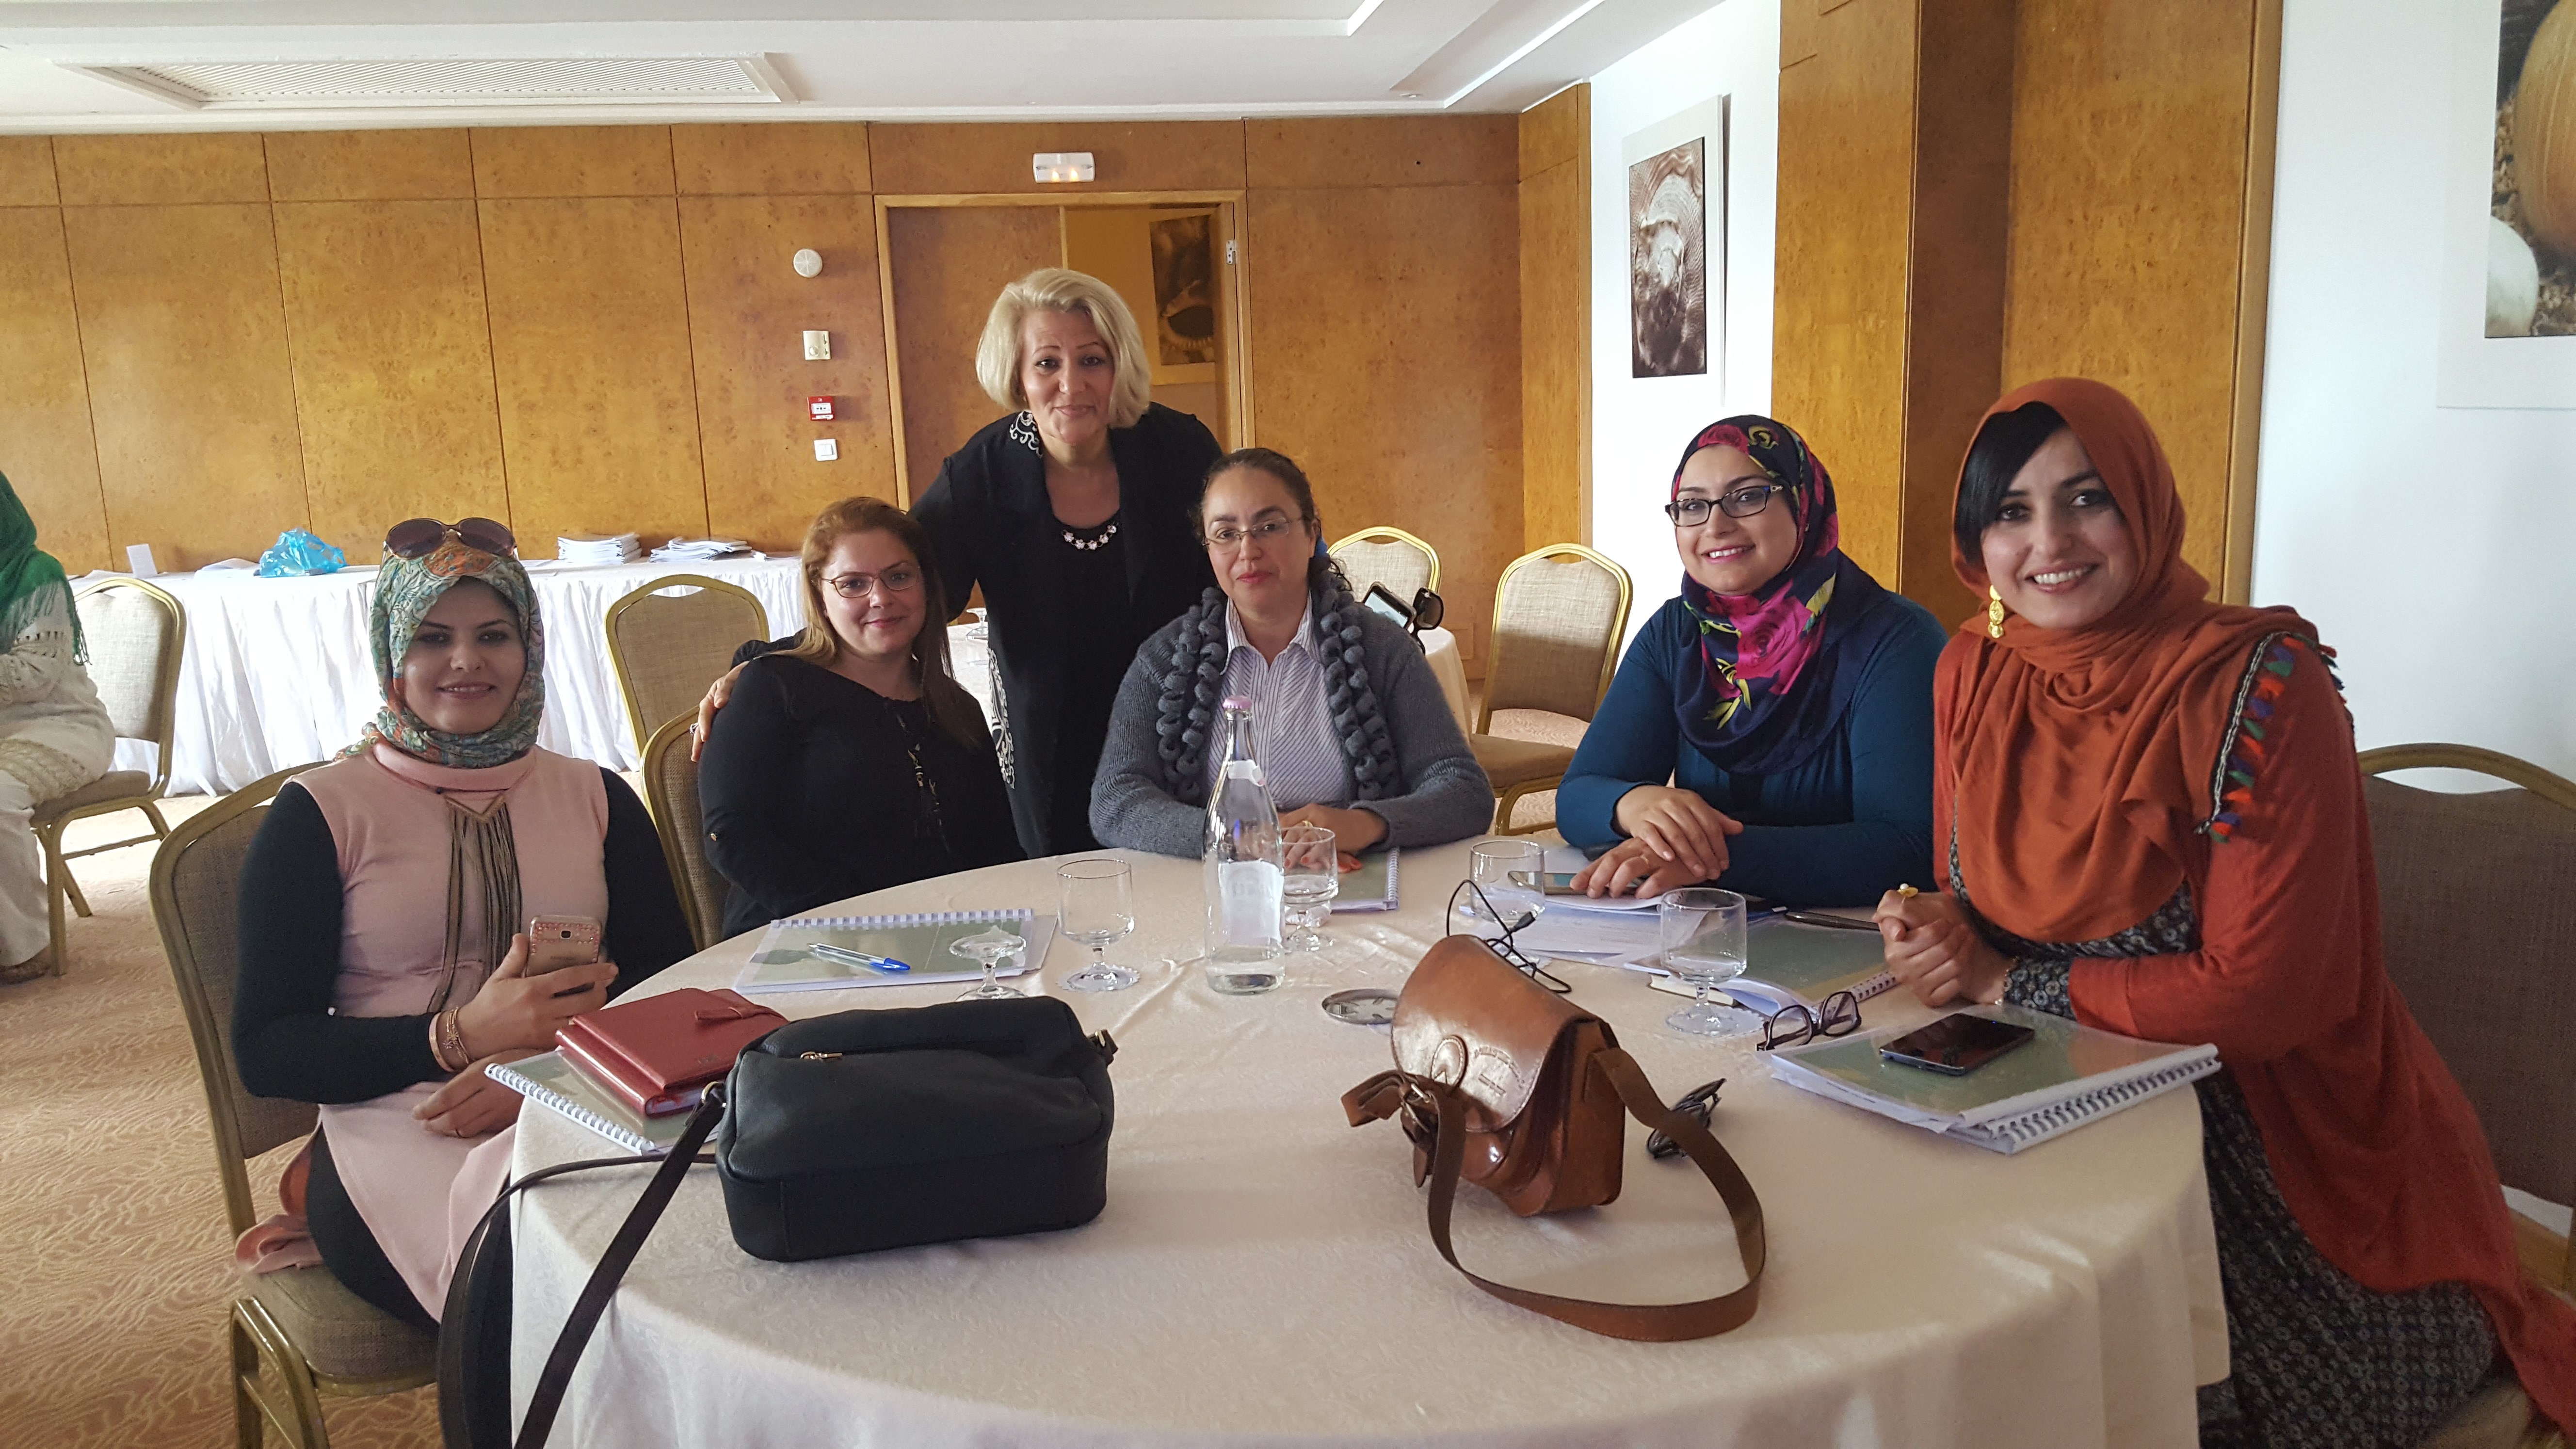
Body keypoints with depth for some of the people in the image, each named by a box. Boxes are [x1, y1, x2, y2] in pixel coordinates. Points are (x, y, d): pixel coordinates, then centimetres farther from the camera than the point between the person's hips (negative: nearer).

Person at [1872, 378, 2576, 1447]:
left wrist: (2007, 981, -14)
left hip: (2275, 1149, -4)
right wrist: (1940, 929, -12)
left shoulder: (2260, 687, -17)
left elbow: (2259, 995, -18)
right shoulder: (1973, 674, 1)